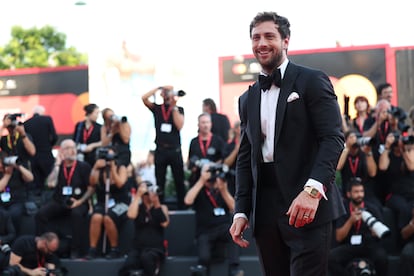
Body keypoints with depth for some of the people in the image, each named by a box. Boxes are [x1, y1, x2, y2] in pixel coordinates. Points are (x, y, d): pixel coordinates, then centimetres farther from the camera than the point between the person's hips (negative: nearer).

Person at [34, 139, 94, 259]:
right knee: (40, 214, -24)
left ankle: (76, 251, -29)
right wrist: (57, 164, -7)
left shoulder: (83, 166, 1)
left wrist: (80, 201, -15)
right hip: (58, 201, 3)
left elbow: (91, 188, -1)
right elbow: (51, 184, -5)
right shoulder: (57, 166, 10)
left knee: (78, 214, -37)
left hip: (78, 202, -3)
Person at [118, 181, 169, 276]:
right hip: (138, 248, 1)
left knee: (146, 257, -38)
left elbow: (165, 223, -9)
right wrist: (138, 196, -11)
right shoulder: (138, 207, 11)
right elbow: (131, 215, -14)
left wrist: (157, 204, -14)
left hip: (156, 249, -1)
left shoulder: (162, 207, 10)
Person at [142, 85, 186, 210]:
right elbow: (144, 98, -6)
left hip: (175, 150, -1)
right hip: (160, 150, 1)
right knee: (159, 182, 4)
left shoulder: (179, 109, 7)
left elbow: (179, 126, -7)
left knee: (179, 181, 2)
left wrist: (174, 107, -8)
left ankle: (182, 207, 5)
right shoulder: (156, 108, 9)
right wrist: (158, 88, -5)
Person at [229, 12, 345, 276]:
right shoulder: (248, 99, 19)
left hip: (308, 207, -5)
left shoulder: (312, 81, 1)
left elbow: (333, 138, -9)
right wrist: (241, 212, 7)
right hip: (265, 212, 5)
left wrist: (313, 189, -24)